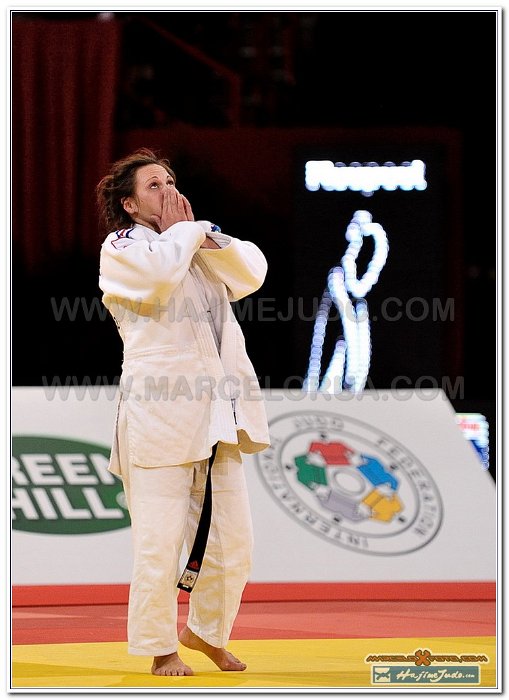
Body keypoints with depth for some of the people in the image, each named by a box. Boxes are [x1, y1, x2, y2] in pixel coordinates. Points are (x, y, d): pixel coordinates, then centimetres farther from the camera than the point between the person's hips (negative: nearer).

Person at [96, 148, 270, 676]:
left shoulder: (199, 243, 20)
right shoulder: (121, 248, 2)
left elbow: (251, 272, 5)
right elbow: (157, 278, -20)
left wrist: (203, 234, -2)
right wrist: (179, 231, -5)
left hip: (217, 413, 6)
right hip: (160, 412, -6)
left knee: (233, 539, 9)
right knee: (160, 539, -7)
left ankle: (206, 630, 28)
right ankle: (161, 647, 8)